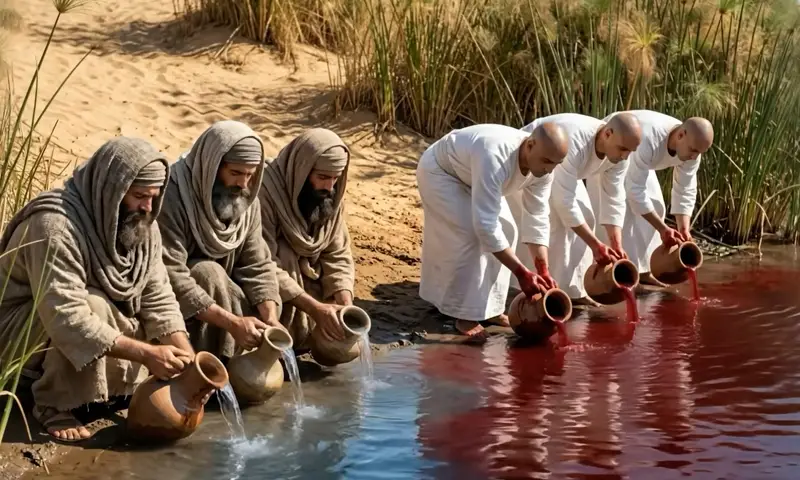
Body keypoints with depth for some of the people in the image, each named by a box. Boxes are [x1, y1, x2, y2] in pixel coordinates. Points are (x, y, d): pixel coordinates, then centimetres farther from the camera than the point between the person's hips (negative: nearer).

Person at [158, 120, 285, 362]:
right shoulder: (172, 197, -29)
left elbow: (257, 266, -8)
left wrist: (271, 319, -26)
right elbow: (170, 277, -34)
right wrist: (232, 323, -38)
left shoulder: (246, 200, -7)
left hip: (218, 293, 6)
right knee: (208, 273, -32)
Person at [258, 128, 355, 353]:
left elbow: (337, 255, -3)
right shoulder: (265, 191, -29)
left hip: (307, 280, 6)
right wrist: (314, 307, -36)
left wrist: (345, 303, -22)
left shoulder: (330, 196, -7)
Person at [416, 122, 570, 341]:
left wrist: (543, 270, -17)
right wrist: (521, 273, -42)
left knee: (507, 230, -1)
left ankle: (489, 307, 10)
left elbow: (537, 217, -10)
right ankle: (465, 315, -8)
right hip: (440, 172, -8)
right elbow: (485, 224, -45)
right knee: (469, 234, -21)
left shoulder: (542, 169, -21)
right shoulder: (495, 159, -46)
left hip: (471, 175, 8)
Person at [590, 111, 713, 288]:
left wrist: (684, 229, -23)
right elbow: (635, 191, -42)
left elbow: (685, 191, -12)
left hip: (633, 157, 7)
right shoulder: (648, 140, -46)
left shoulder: (690, 147, -22)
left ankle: (642, 270, 9)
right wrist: (662, 229, -39)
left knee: (654, 205, 1)